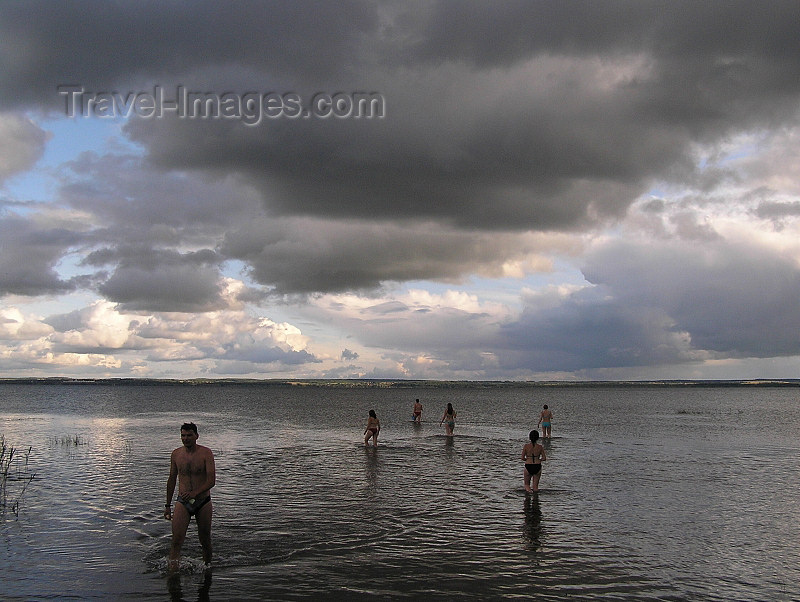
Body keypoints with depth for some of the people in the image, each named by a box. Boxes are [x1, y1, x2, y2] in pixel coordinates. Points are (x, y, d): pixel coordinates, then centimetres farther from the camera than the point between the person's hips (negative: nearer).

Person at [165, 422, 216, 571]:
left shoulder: (205, 453, -9)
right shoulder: (176, 454, 3)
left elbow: (211, 481, -15)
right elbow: (172, 480, 14)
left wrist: (195, 493, -31)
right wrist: (168, 505, 16)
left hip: (203, 503, -2)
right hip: (182, 503, 2)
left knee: (205, 541, 9)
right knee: (176, 540, -12)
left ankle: (208, 567, 29)